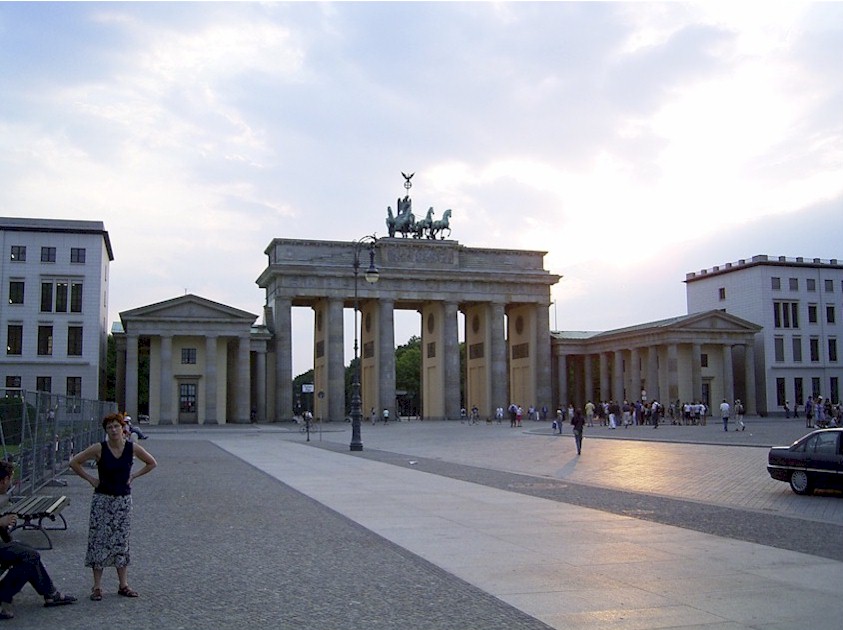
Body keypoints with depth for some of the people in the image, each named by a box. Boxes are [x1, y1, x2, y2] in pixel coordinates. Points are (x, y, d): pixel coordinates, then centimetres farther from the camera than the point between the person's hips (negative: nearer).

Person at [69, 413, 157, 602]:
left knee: (121, 543, 8)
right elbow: (74, 462, -3)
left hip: (124, 500, 2)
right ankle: (97, 587, 9)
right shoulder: (99, 449, -10)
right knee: (99, 542, -1)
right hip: (102, 499, -2)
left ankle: (123, 585, 16)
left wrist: (134, 475, 2)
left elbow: (152, 463, 11)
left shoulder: (133, 448, -4)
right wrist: (90, 479, -6)